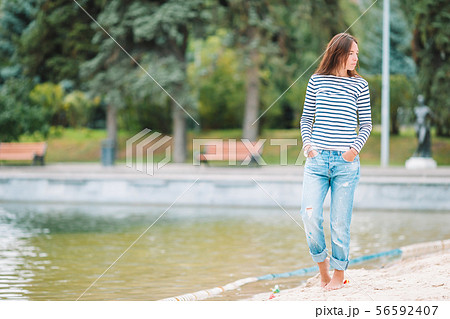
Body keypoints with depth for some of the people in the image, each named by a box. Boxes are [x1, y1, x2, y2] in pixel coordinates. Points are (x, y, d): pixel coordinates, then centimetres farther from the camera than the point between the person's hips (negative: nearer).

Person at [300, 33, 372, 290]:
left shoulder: (359, 85, 6)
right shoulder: (317, 80, 8)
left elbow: (366, 124, 10)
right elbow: (306, 118, 15)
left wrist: (356, 148, -5)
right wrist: (307, 143, 0)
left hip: (346, 162, -1)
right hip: (317, 159, 1)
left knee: (340, 222, -1)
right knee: (310, 216, -12)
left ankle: (339, 273, 15)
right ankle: (321, 262, 11)